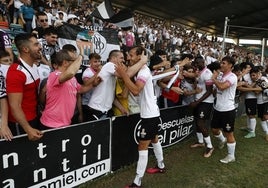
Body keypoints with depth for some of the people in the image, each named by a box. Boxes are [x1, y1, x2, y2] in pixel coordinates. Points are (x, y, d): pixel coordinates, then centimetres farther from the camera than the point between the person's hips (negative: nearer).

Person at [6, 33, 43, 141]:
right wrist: (28, 129, -33)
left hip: (34, 118, 8)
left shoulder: (34, 66, 3)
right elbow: (15, 106, -26)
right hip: (21, 124, -8)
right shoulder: (16, 72, -23)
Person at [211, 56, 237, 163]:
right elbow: (217, 90, 18)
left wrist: (214, 79, -15)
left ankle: (231, 156, 21)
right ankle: (222, 140, 49)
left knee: (229, 133, 6)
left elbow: (222, 86, -32)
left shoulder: (232, 77, -15)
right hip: (218, 108, 7)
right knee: (214, 129, 18)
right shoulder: (220, 76, 8)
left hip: (228, 110, -7)